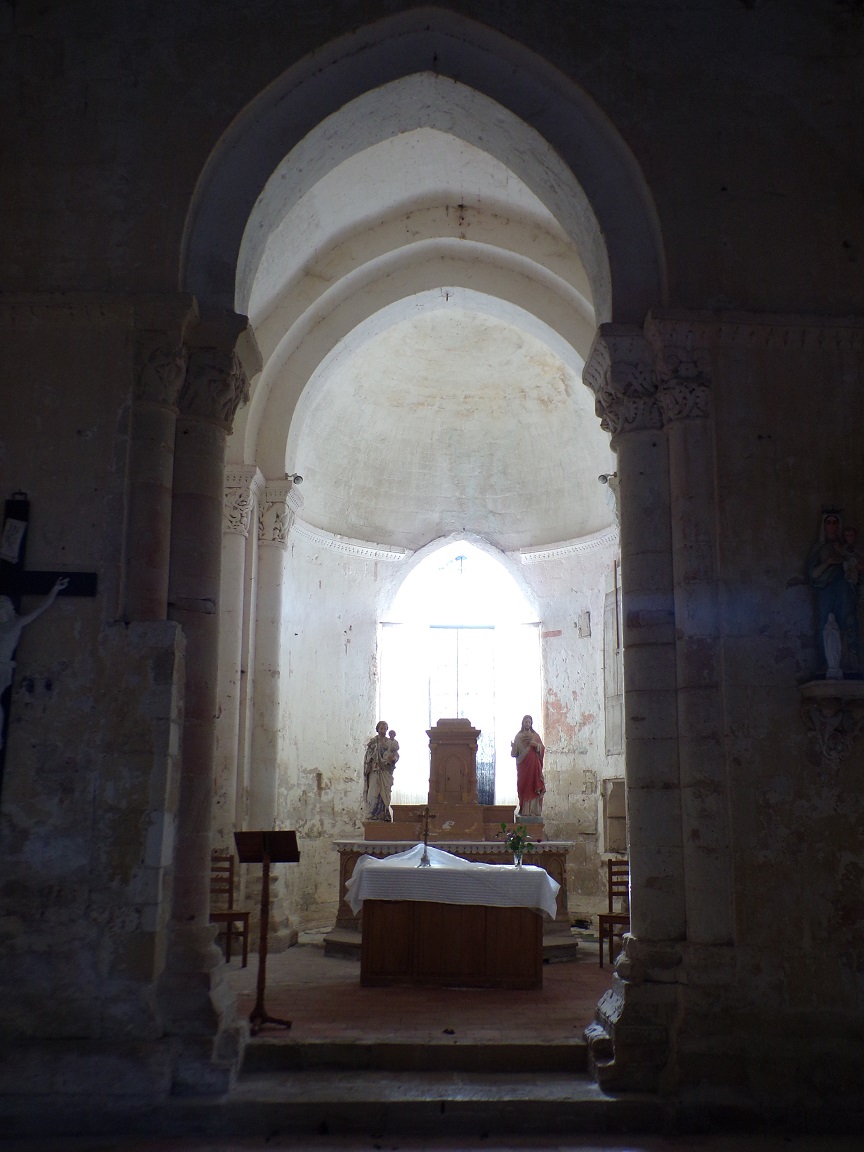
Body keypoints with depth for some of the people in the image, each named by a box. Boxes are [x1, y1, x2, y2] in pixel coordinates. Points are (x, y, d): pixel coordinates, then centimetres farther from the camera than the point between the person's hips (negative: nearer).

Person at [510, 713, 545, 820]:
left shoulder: (535, 736, 12)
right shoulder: (518, 736, 8)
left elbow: (542, 749, 5)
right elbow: (514, 753, 3)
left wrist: (535, 744, -12)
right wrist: (513, 747, -18)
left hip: (534, 765, 1)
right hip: (523, 766, -1)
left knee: (534, 787, -6)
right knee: (523, 787, -5)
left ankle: (534, 811, -4)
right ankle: (524, 811, -2)